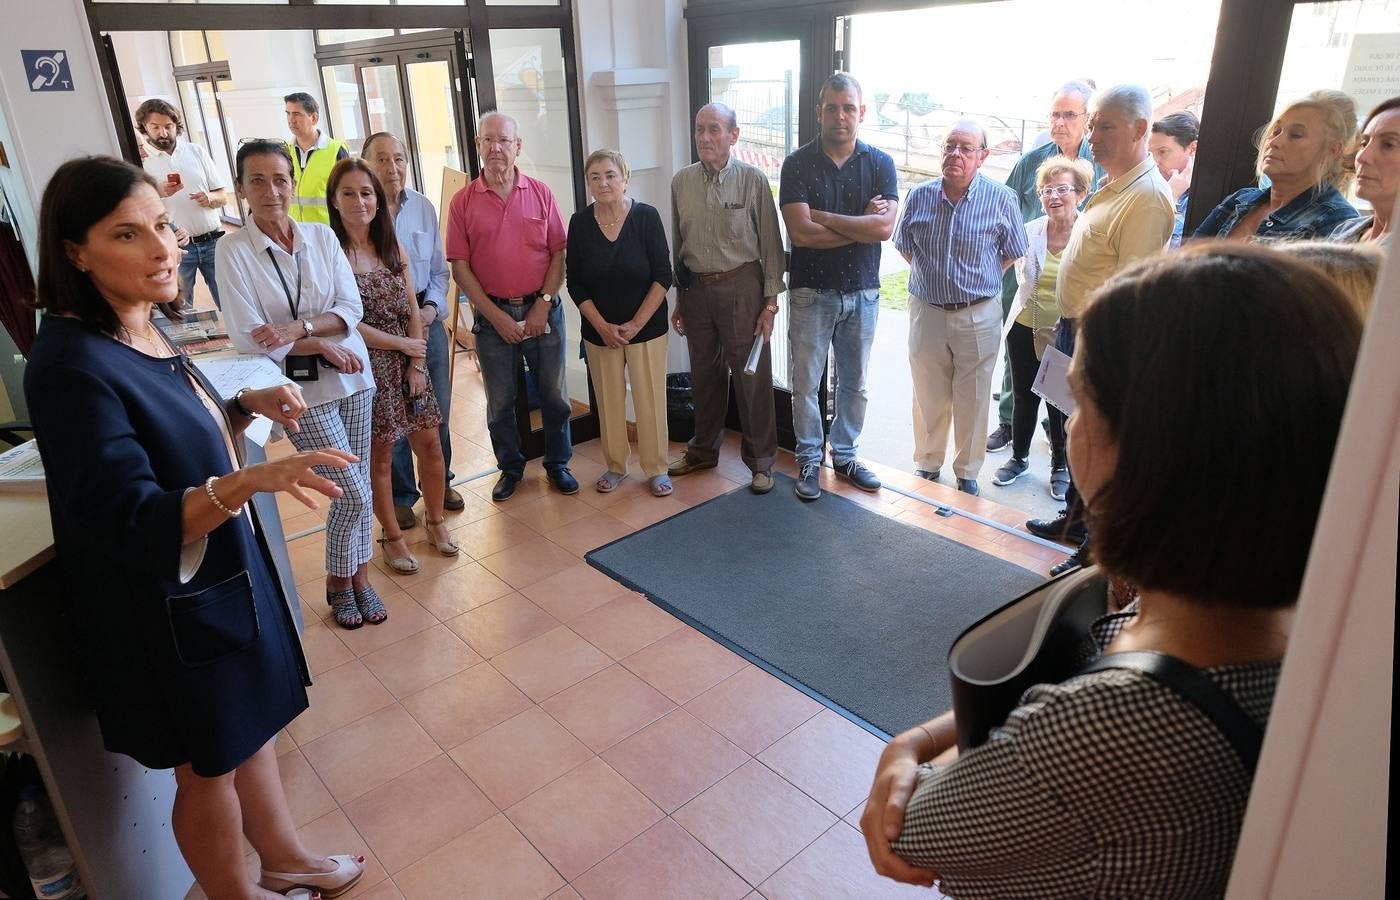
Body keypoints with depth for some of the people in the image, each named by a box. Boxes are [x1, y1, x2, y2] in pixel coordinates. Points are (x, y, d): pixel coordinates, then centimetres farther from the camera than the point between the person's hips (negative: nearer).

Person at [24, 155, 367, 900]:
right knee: (208, 770, 14)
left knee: (253, 731, 24)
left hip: (224, 575, 8)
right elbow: (132, 524, -29)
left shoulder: (142, 334, 0)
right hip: (165, 609, -8)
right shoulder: (72, 366, -25)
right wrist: (253, 479, -43)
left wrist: (247, 407, -4)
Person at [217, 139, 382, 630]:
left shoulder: (322, 236, 2)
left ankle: (358, 575, 30)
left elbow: (350, 308, -3)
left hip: (352, 375, 4)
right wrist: (323, 347, -13)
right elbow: (248, 337, -11)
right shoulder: (234, 250, -7)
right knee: (354, 493, -2)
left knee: (359, 487, 10)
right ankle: (339, 582, 23)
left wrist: (298, 328, -18)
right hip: (299, 388, -3)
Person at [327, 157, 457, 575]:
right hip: (366, 368, -5)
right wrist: (404, 344, -9)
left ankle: (435, 519, 31)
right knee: (379, 455, 7)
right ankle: (392, 536, 25)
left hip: (408, 363, 5)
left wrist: (417, 364, -3)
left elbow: (411, 310, 6)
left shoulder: (393, 247, 7)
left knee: (430, 445, 9)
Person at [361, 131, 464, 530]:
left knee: (438, 409, 13)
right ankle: (401, 495, 25)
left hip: (427, 319, 4)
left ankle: (440, 481, 33)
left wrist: (432, 307, -6)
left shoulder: (423, 207, 3)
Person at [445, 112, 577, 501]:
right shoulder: (463, 202, -1)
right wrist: (495, 316, -10)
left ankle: (558, 464, 27)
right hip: (493, 314, 0)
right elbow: (459, 266, -4)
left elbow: (558, 253, 0)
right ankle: (510, 468, 29)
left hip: (542, 309, 0)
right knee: (499, 401, 10)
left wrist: (543, 304, -9)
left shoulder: (540, 193, 1)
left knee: (554, 394, 9)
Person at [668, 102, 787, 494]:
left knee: (752, 377, 1)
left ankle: (760, 460, 16)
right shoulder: (681, 182, 5)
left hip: (741, 287, -4)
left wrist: (770, 301, -8)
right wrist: (678, 300, 12)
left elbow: (771, 244, -5)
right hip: (695, 289, 4)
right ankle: (704, 450, 32)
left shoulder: (752, 179, -6)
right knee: (704, 375, 15)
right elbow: (677, 245, 11)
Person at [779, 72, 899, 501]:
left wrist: (824, 217, -17)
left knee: (854, 382, 13)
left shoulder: (880, 163, -1)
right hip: (811, 292, -2)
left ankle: (845, 454, 30)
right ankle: (809, 459, 22)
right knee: (805, 382, 6)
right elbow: (800, 233, -18)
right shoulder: (797, 164, -6)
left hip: (862, 292, 2)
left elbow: (885, 227, -16)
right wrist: (861, 224, -14)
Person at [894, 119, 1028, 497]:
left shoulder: (1001, 199, -7)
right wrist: (933, 276, 8)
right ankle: (927, 465, 30)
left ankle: (967, 473, 25)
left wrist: (980, 280, 2)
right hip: (927, 310, 2)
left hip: (978, 315, -1)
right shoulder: (919, 196, -2)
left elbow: (1012, 253, 6)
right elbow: (905, 247, 13)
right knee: (928, 396, 13)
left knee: (972, 401, 9)